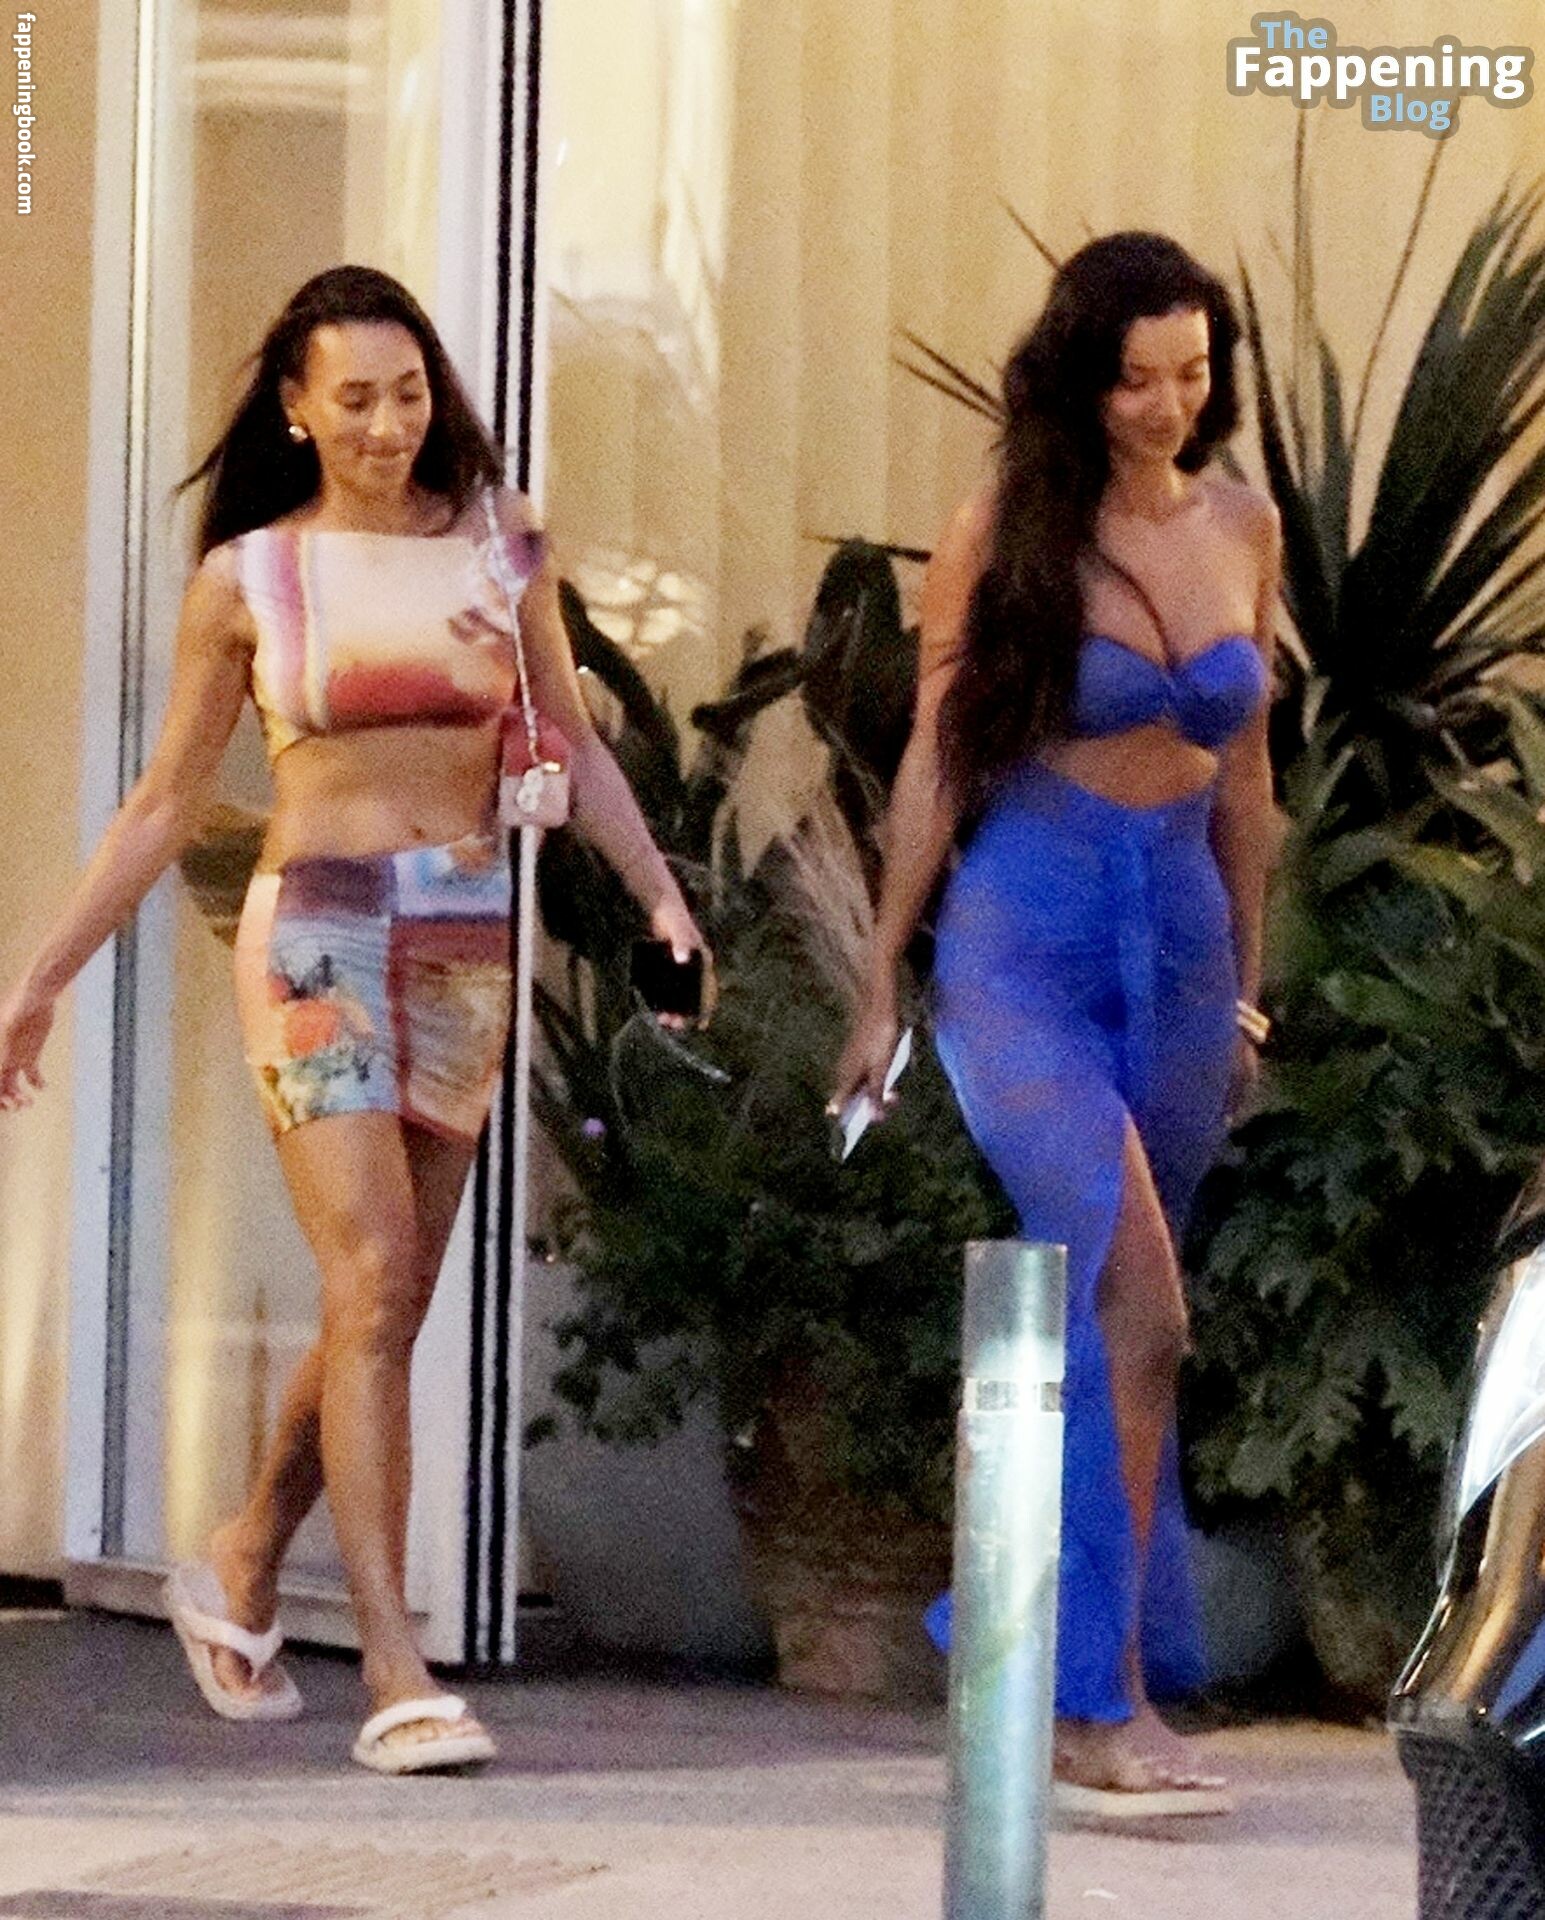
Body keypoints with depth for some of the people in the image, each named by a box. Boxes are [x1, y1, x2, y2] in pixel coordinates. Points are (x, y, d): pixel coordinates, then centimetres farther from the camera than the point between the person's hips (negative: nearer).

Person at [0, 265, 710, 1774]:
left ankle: (240, 1576, 31)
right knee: (373, 1288, -15)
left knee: (382, 1309, 9)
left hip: (465, 944, 4)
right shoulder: (246, 577, 2)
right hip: (316, 936, -4)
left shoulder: (500, 549, 7)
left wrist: (661, 896, -1)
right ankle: (394, 1672, -17)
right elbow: (164, 803, 8)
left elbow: (573, 747, 13)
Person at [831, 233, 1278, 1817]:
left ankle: (1031, 1623, 25)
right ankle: (1099, 1707, -21)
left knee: (1099, 1320, 10)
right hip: (1020, 954, -5)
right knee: (1134, 1312, -20)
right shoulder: (1002, 538, -4)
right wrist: (881, 986, 2)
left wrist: (1246, 982, 18)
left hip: (1178, 955, 5)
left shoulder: (1242, 527, 8)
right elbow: (935, 766, 0)